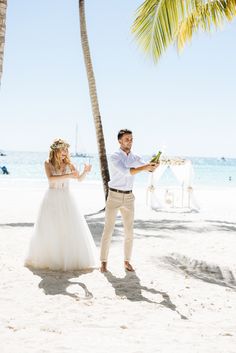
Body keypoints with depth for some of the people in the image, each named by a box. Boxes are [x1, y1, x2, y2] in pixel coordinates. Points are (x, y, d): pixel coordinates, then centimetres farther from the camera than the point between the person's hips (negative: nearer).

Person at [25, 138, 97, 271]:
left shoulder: (68, 164, 4)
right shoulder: (48, 163, -4)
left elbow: (79, 179, -2)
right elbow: (51, 178, -21)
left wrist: (85, 171, -22)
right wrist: (68, 176, -29)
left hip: (66, 198, 3)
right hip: (52, 198, -2)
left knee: (72, 227, 0)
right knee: (48, 228, 4)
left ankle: (71, 257, 11)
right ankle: (45, 258, 18)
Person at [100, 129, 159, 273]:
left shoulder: (135, 158, 8)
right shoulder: (115, 157, -12)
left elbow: (148, 169, -5)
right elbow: (126, 172, -27)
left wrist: (153, 165, -28)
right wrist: (145, 167, -33)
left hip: (128, 198, 5)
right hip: (114, 196, -5)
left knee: (129, 232, 4)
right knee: (108, 230, -4)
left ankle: (127, 261, 17)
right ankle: (104, 262, 7)